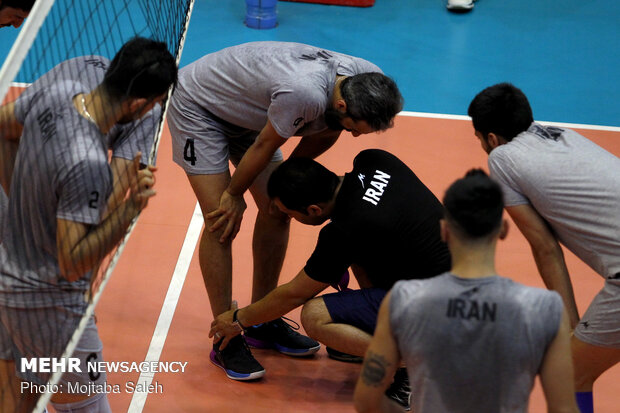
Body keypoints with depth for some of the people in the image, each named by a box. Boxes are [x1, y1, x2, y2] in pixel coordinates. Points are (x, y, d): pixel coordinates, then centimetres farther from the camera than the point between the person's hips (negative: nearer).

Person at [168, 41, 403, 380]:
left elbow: (322, 134, 0)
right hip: (197, 106, -8)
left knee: (276, 212, 3)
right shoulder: (305, 93, -42)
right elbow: (264, 147, -26)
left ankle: (262, 322, 18)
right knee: (221, 223, -13)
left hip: (244, 115, 8)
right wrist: (234, 196, -11)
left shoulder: (363, 82, -18)